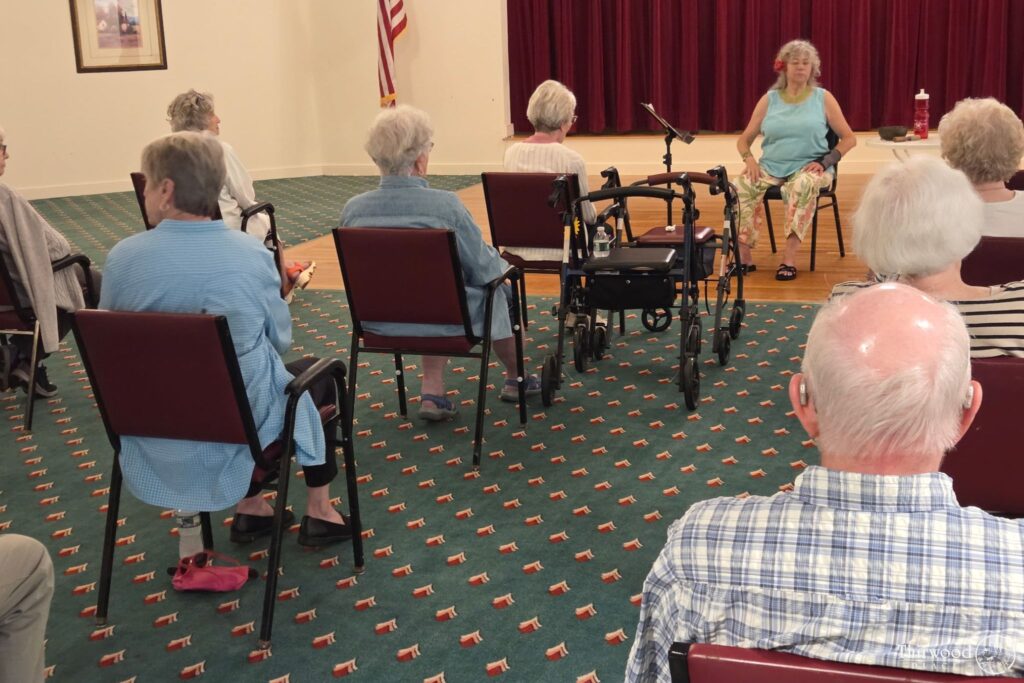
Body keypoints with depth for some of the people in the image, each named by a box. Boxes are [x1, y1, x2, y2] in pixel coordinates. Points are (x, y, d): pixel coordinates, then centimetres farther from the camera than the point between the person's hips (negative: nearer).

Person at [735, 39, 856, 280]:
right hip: (771, 166, 2)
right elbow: (745, 139, 14)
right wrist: (749, 159, -9)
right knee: (741, 185, -29)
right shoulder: (769, 100, 11)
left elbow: (849, 138, 6)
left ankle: (789, 258, -38)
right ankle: (744, 256, -26)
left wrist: (825, 161, -10)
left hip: (808, 168, -2)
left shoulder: (823, 98, 6)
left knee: (804, 185, -39)